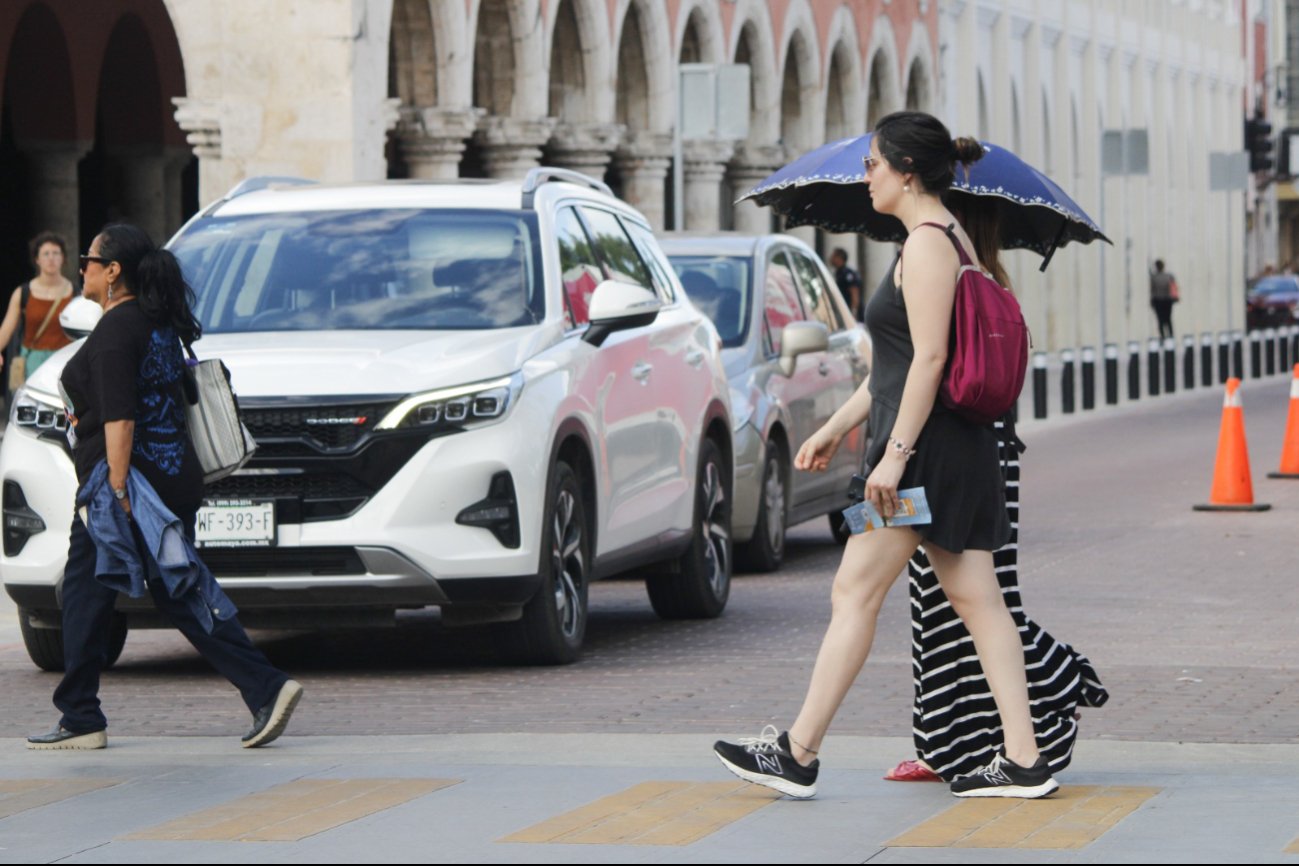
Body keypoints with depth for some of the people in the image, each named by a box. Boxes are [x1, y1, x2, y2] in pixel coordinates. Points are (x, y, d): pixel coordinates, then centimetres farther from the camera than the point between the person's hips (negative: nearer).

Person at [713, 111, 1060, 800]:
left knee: (855, 592, -5)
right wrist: (838, 426, 27)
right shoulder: (951, 239, 19)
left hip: (929, 445, -10)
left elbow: (928, 358, -20)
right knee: (977, 601, 5)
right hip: (961, 447, 10)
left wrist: (895, 452, -23)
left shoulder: (927, 243, -12)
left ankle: (797, 755, -1)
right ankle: (1023, 761, 1)